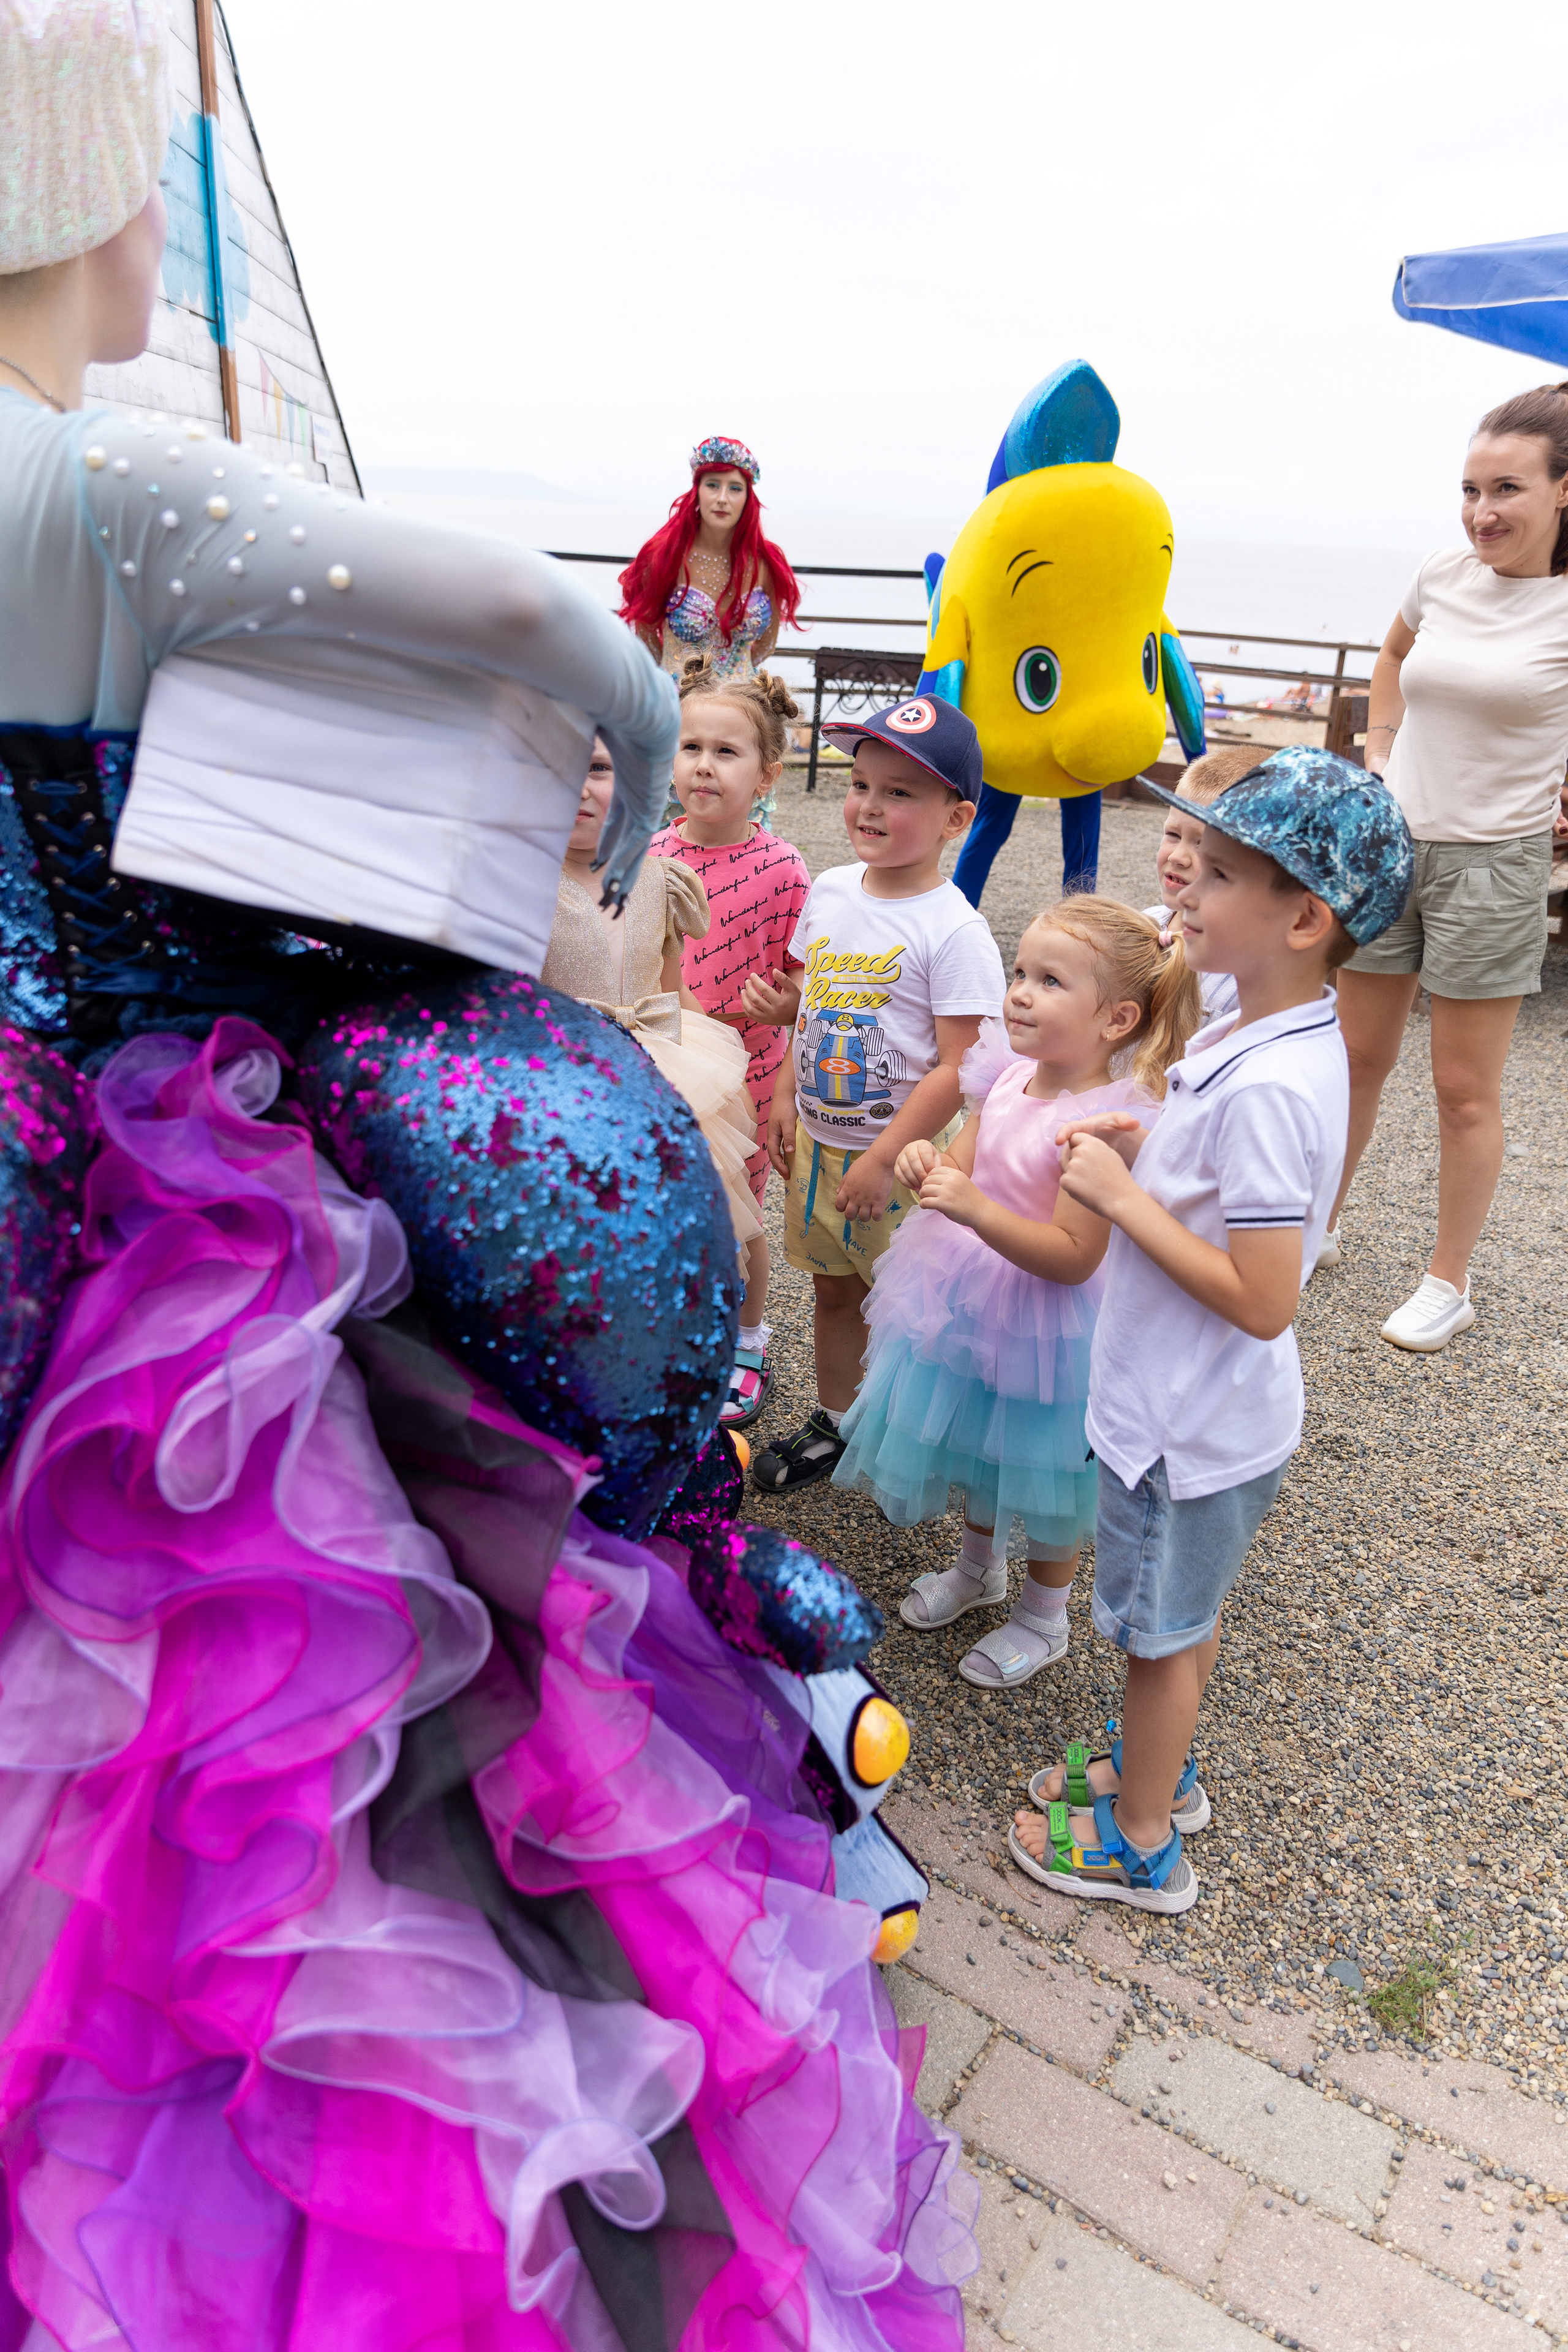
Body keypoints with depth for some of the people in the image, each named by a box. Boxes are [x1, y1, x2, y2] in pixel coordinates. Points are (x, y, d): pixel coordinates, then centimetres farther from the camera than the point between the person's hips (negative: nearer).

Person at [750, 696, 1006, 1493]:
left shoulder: (954, 931, -20)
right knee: (834, 1289, 20)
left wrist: (883, 1157, -21)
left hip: (901, 1156, -6)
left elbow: (960, 1068, -21)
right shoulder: (830, 891, 1)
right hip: (818, 1140, 6)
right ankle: (833, 1424, 39)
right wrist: (786, 1098, 8)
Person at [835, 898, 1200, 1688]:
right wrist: (928, 1164, -18)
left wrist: (975, 1209, -39)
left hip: (1047, 1323, -7)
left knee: (1042, 1470, 14)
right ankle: (979, 1565, 55)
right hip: (971, 1295, 7)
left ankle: (1044, 1618, 41)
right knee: (974, 1441, 26)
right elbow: (963, 1171, 5)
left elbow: (1072, 1256, -29)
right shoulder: (1009, 1076, -6)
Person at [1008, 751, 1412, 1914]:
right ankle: (1164, 1768, 51)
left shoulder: (1268, 1086, -32)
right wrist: (1147, 1146, -1)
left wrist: (1123, 1198, -25)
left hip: (1191, 1424, -9)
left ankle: (1142, 1844, 37)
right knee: (1190, 1612, 28)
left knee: (1160, 1632, 13)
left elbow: (1262, 1300, -31)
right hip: (1205, 1410, 9)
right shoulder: (1268, 1033, -2)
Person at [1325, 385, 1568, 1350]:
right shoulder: (1443, 578, 2)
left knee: (1466, 1091, 4)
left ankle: (1450, 1283, 19)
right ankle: (1320, 1226, 33)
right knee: (1356, 1060, 14)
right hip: (1387, 844, 4)